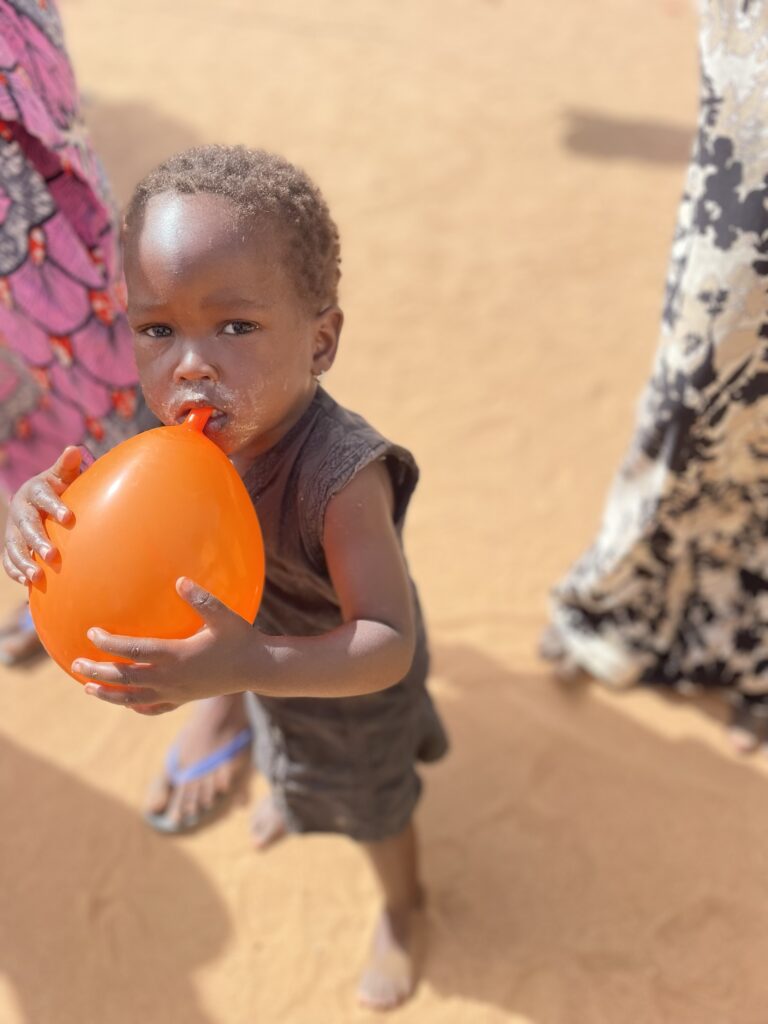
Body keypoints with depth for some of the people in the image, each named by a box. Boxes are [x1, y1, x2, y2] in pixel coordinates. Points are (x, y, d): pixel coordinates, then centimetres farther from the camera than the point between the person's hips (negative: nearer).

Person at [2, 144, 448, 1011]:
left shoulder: (340, 475, -46)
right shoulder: (190, 427, -27)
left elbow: (386, 646, -46)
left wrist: (254, 666, -62)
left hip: (353, 681, -6)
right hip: (267, 655, 6)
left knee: (370, 801, 26)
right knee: (283, 746, 39)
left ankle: (400, 906, 60)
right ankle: (296, 794, 77)